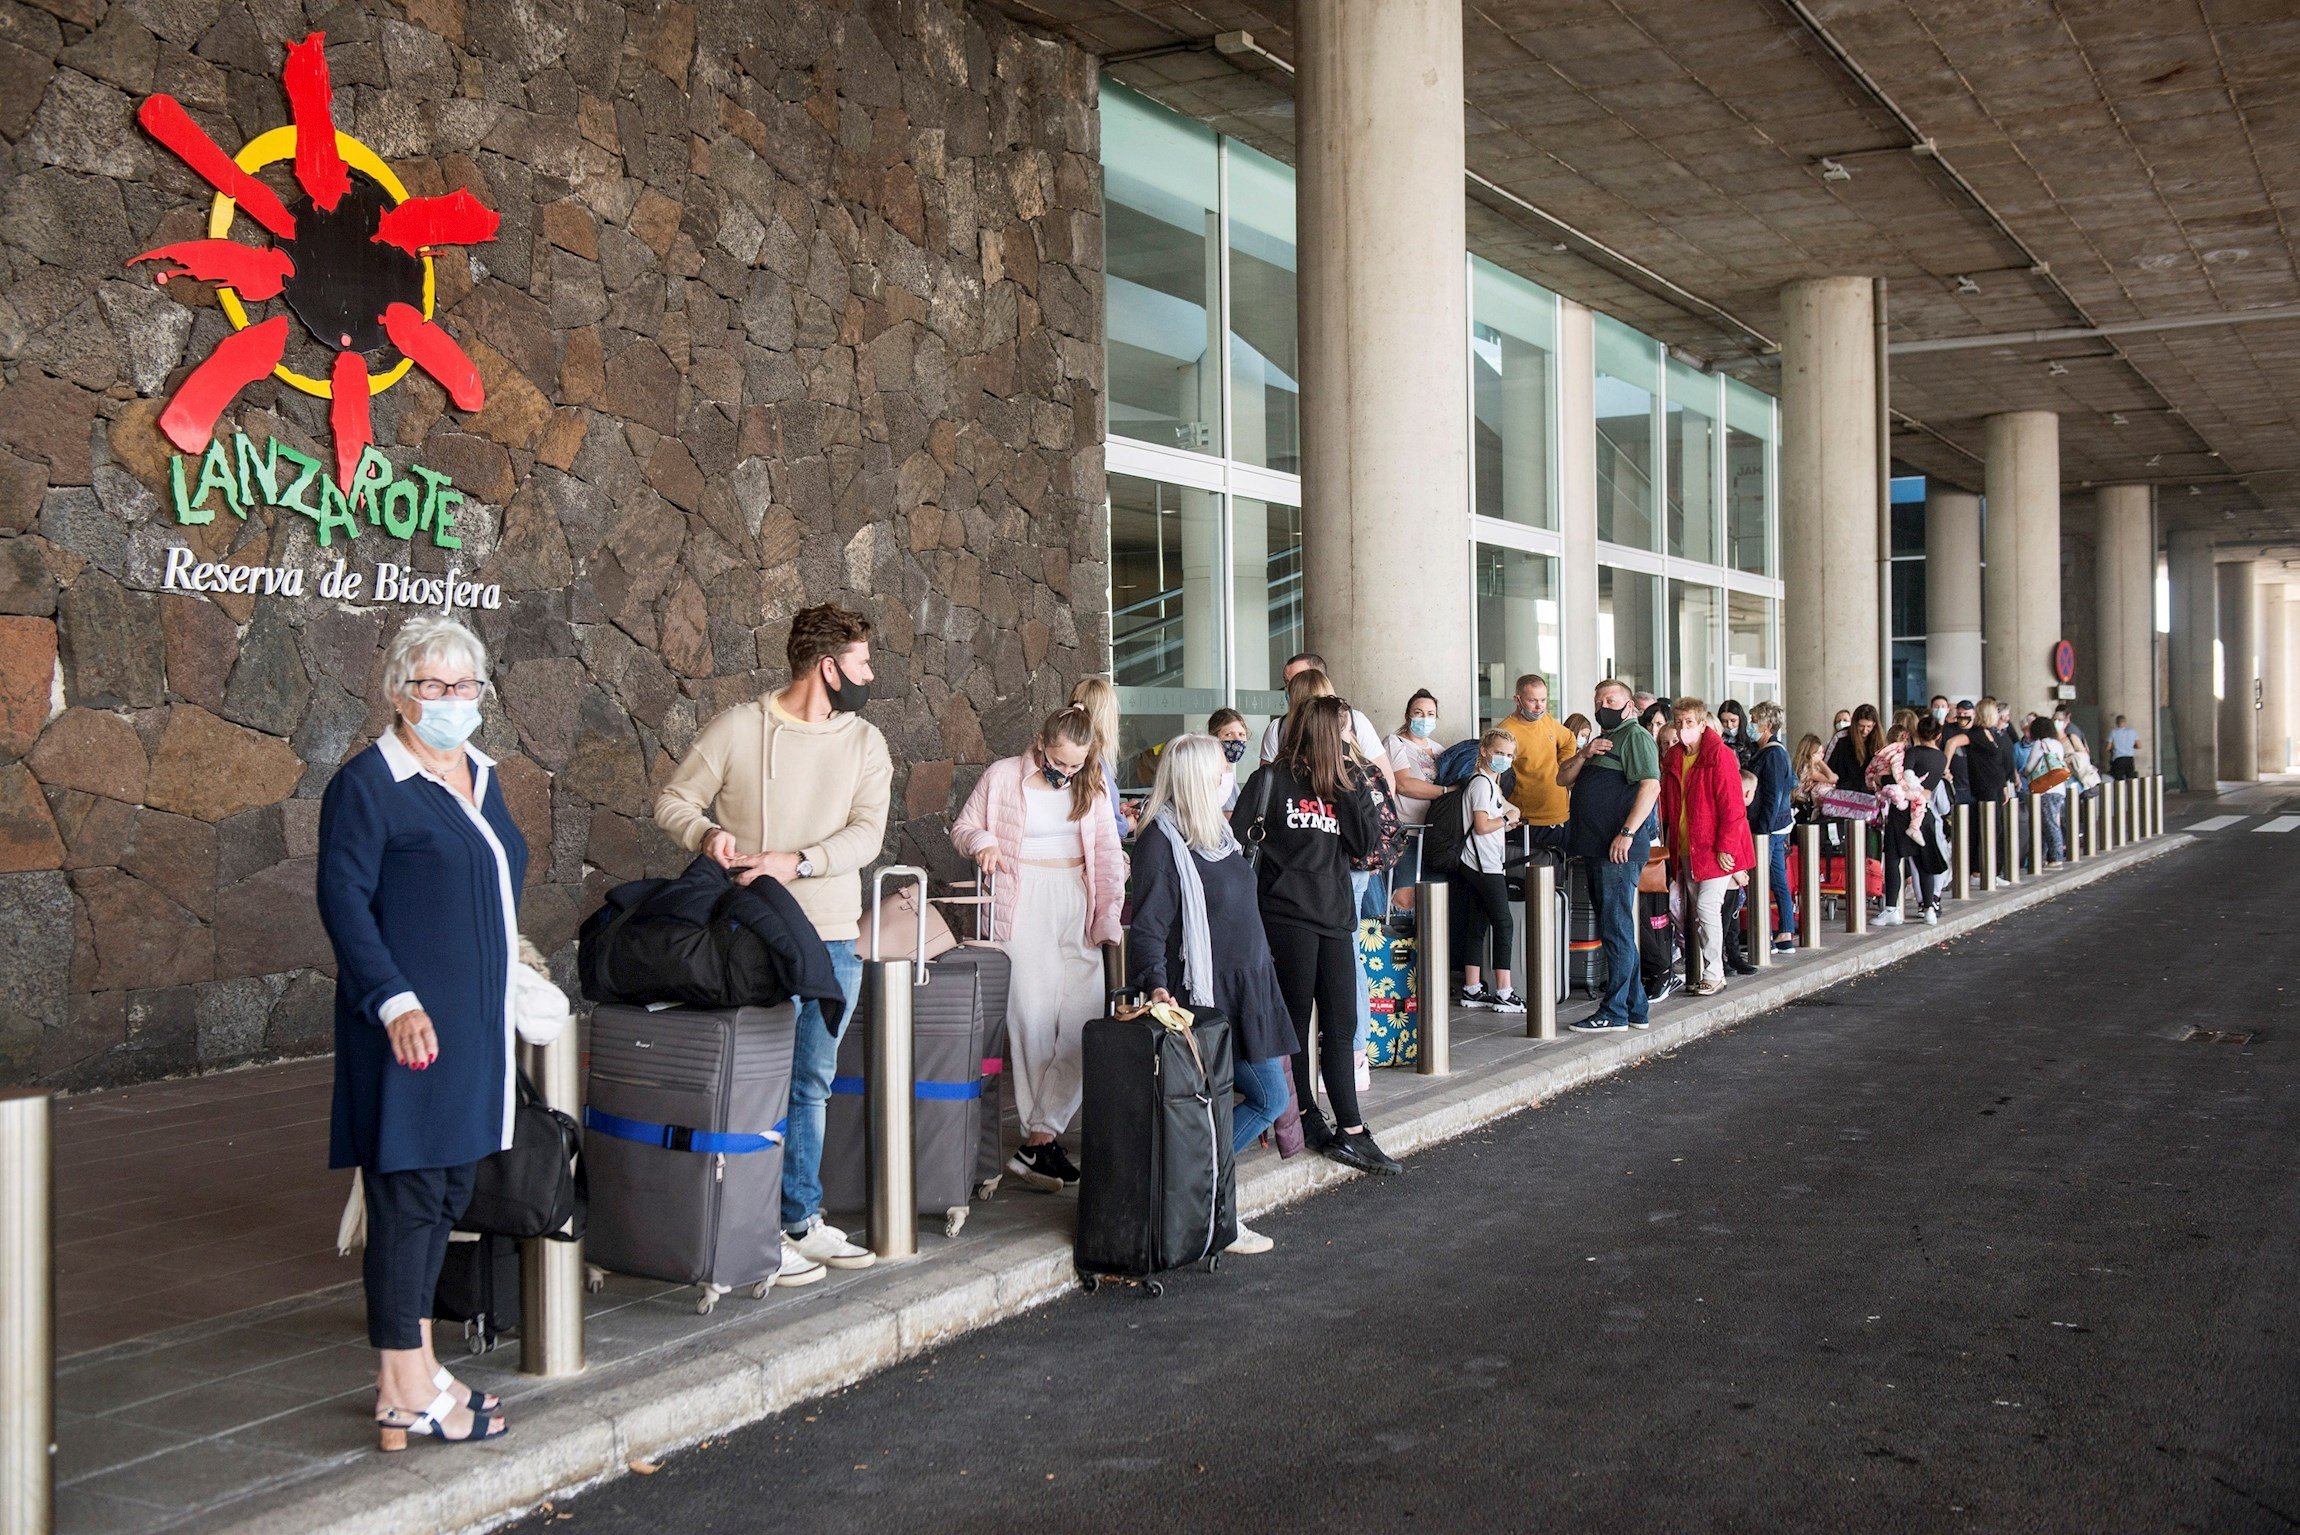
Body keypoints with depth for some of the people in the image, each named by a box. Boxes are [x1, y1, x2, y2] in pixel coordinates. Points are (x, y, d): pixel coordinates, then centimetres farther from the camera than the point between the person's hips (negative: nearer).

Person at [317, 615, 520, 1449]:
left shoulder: (481, 775, 14)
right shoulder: (367, 784, -10)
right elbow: (343, 899, -15)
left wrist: (506, 955, 19)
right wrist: (394, 1000, -22)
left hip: (475, 1020, 8)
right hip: (412, 1026, -8)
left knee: (450, 1186, 13)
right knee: (409, 1192, -3)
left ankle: (415, 1360, 25)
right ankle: (405, 1393, 4)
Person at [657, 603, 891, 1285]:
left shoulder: (865, 742, 6)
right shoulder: (738, 727, -4)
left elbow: (867, 832, -5)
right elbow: (674, 800, 2)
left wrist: (797, 861, -19)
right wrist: (708, 833, -19)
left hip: (835, 938, 5)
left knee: (812, 1086, 13)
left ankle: (801, 1220, 24)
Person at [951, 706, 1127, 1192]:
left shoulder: (1093, 787, 13)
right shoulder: (1003, 777, 4)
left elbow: (1106, 854, 14)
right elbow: (963, 827, 13)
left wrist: (1109, 917, 6)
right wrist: (981, 841, -10)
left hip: (1077, 910, 4)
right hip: (1022, 910, -4)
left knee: (1084, 1020, -7)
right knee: (1033, 1020, -9)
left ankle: (1037, 1139, -2)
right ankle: (1043, 1141, -2)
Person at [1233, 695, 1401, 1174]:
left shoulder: (1345, 783, 11)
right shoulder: (1273, 779, -4)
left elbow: (1365, 843, 2)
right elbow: (1237, 837, -5)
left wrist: (1351, 788, -5)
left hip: (1334, 915, 5)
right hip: (1287, 915, -5)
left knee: (1341, 1023, 2)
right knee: (1295, 1021, 3)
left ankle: (1350, 1133, 2)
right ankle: (1305, 1119, 14)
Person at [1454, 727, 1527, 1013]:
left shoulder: (1491, 783, 20)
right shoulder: (1481, 783, -12)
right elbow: (1482, 826, -19)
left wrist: (1506, 821, 3)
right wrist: (1508, 818, -5)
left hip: (1475, 867, 10)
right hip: (1485, 865, -10)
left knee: (1478, 926, 10)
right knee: (1503, 925, -7)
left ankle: (1472, 990, 13)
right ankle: (1503, 994, -7)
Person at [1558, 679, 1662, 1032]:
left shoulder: (1635, 735, -5)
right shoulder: (1601, 740, 25)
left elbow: (1651, 785, -16)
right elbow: (1563, 778, 20)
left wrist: (1627, 833, -22)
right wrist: (1584, 755, 1)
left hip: (1620, 848, -10)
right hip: (1595, 847, 10)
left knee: (1616, 928, -8)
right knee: (1614, 929, 12)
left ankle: (1615, 1011, -5)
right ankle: (1635, 1008, 19)